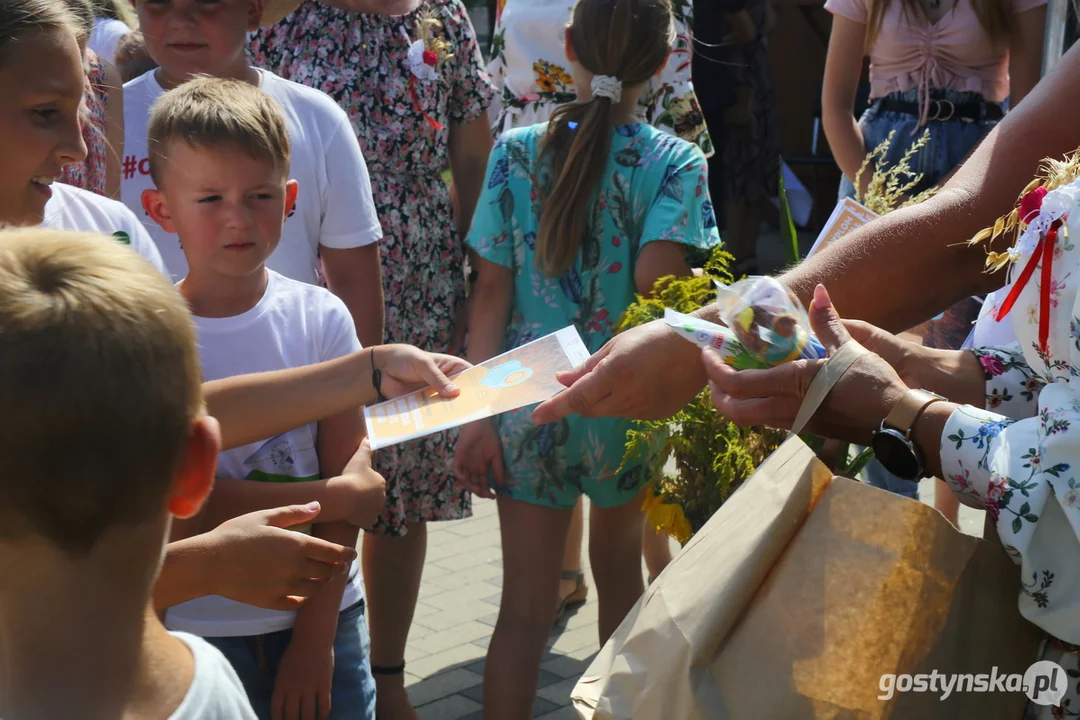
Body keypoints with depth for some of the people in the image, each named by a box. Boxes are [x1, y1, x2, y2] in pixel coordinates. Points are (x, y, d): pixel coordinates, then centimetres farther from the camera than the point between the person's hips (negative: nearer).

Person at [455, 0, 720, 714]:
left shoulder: (515, 152, -3)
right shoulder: (675, 163, -8)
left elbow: (492, 290, -5)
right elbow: (654, 281, -22)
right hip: (626, 407, 0)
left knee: (524, 607, 5)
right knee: (619, 570, 24)